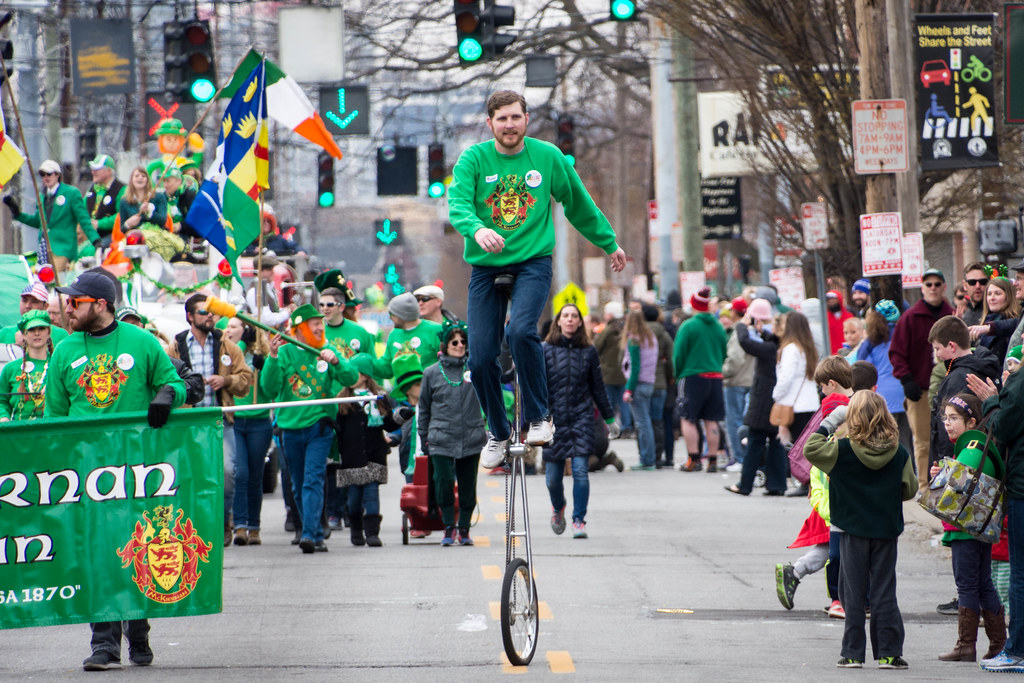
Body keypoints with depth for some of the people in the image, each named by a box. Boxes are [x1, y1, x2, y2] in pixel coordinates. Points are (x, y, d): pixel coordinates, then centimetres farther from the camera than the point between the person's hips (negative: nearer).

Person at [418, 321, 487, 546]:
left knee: (468, 485, 5)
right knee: (444, 481, -14)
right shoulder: (432, 373, 7)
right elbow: (424, 408, 13)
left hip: (471, 439, 1)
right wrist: (424, 438, 12)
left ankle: (464, 529, 19)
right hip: (442, 439, -1)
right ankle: (449, 527, 0)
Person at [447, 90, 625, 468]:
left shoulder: (547, 156, 1)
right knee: (481, 357, -4)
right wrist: (478, 229, -41)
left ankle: (539, 417, -11)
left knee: (521, 330, -28)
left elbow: (579, 205, 14)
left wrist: (609, 244, 24)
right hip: (486, 267, 1)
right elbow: (457, 205, -19)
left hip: (533, 262, -1)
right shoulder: (473, 159, -3)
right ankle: (498, 433, 20)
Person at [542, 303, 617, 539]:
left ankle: (579, 520, -5)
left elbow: (598, 387, 12)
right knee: (553, 475, 5)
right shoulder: (546, 350, 1)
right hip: (554, 417, 0)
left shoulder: (588, 351, 5)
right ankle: (558, 507, 35)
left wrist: (609, 418, 16)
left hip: (581, 416, 0)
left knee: (580, 470, -11)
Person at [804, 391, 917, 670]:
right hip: (886, 531, 1)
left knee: (853, 594, 6)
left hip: (854, 531, -1)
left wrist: (828, 424, 4)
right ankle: (889, 653, 5)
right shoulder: (899, 454, -6)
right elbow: (910, 489, 1)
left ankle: (852, 653, 5)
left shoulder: (843, 449, -11)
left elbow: (811, 449, -3)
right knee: (884, 594, 6)